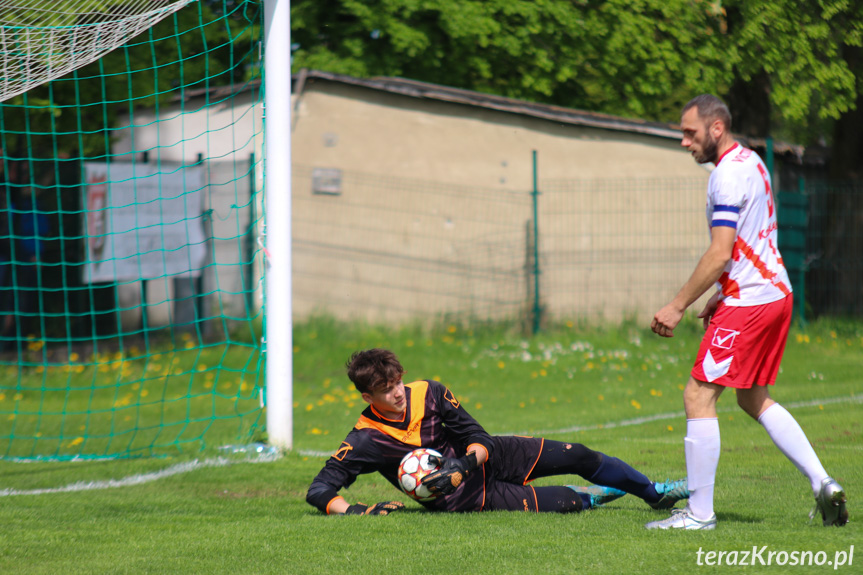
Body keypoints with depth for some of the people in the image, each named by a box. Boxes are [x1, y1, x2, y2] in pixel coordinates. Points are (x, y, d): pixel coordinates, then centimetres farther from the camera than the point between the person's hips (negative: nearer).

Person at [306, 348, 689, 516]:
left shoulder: (427, 393, -13)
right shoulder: (366, 440, -22)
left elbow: (480, 441, -9)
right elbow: (319, 490, -24)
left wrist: (462, 466, -30)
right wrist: (355, 511, -41)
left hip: (485, 459, 4)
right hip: (464, 499, -4)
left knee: (580, 458, 1)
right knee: (569, 502, -16)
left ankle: (654, 493, 25)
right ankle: (592, 498, 21)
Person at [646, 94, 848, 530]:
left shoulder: (729, 175, -16)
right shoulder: (750, 163, 15)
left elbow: (720, 254, -22)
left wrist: (677, 307, -18)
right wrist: (719, 298, 24)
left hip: (749, 303, -10)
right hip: (776, 293, 10)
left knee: (698, 396, -8)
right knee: (754, 399, 19)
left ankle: (699, 512, -7)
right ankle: (822, 483, 12)